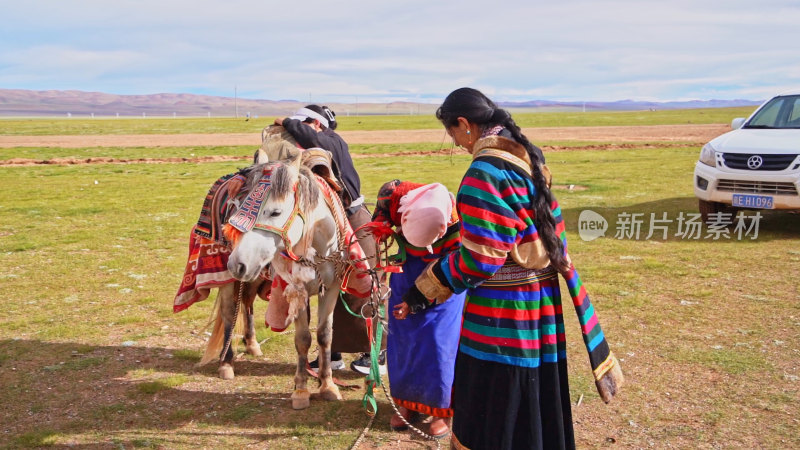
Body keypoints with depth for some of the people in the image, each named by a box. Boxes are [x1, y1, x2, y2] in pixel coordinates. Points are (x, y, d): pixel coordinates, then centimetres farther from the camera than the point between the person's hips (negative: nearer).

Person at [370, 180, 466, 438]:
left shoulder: (458, 227, -37)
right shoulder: (395, 195, -28)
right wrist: (380, 222, -18)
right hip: (407, 267, 4)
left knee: (439, 342, -8)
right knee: (403, 339, 7)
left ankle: (441, 408, 9)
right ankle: (407, 402, 23)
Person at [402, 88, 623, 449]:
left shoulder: (485, 173, -21)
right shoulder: (526, 157, 6)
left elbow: (478, 260, -22)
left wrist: (423, 290, -10)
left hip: (502, 314, -9)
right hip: (540, 302, 9)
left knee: (491, 413, 6)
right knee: (531, 407, 21)